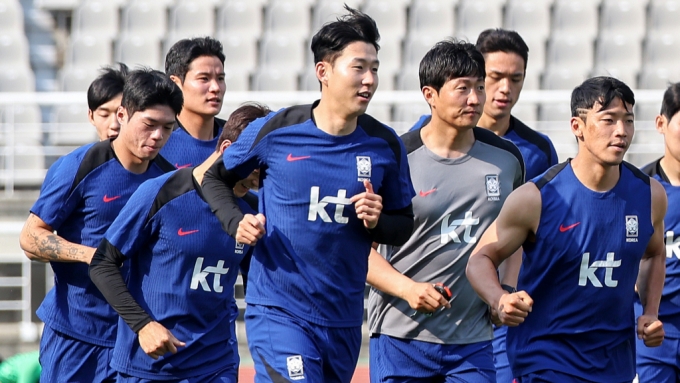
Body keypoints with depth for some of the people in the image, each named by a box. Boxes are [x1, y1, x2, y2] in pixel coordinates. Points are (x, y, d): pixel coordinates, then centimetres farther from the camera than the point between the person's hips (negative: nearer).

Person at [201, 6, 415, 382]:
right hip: (278, 312, -4)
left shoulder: (385, 146, 2)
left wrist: (378, 222, -11)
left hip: (344, 320, 4)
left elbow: (405, 225, 11)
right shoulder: (275, 131, -6)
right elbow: (215, 178, 9)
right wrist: (237, 223, -8)